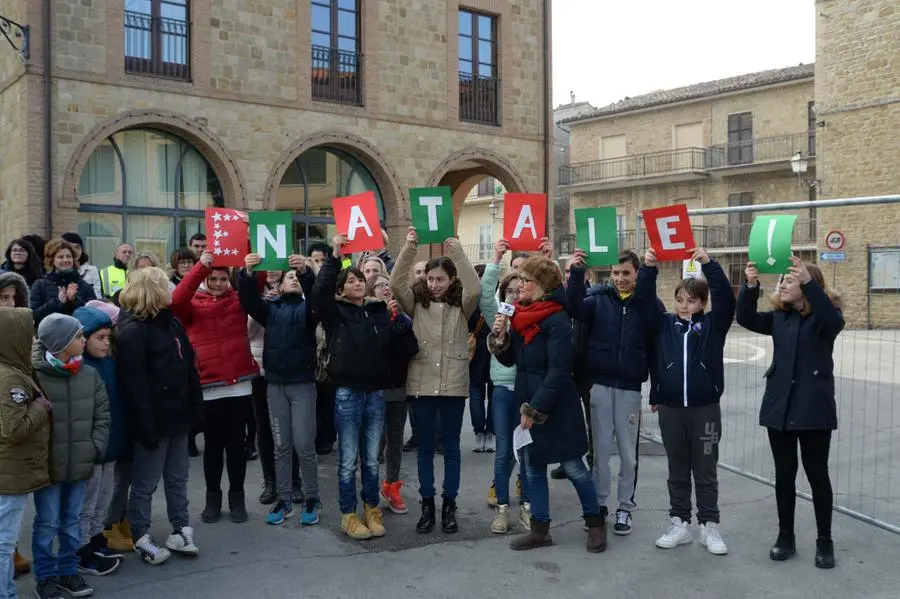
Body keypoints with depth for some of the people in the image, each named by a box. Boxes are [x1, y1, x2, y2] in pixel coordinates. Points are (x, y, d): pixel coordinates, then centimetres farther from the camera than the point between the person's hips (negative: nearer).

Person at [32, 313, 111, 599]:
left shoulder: (90, 375, 0)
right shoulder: (35, 376, -14)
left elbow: (102, 415, 8)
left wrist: (94, 447, 0)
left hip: (79, 464, 4)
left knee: (72, 521, 16)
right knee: (47, 524, 7)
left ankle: (68, 571, 31)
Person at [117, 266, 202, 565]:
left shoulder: (171, 322, 10)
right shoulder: (132, 331, -16)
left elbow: (189, 367, 14)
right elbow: (134, 385, -21)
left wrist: (195, 406, 10)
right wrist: (146, 426, -23)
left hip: (178, 417, 8)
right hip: (155, 420, -8)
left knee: (178, 478, 16)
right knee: (146, 483, 6)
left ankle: (180, 530, 26)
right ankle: (141, 538, 20)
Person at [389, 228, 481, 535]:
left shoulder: (461, 305, 2)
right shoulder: (415, 303, 5)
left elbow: (475, 288, -18)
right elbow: (396, 284, -11)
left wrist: (456, 250, -19)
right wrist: (409, 247, -17)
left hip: (453, 385, -1)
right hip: (421, 385, 1)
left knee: (451, 446, 9)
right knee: (425, 447, 9)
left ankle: (449, 506, 19)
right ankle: (427, 505, 20)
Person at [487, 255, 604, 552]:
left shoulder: (556, 320, -17)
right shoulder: (520, 315, 7)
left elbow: (558, 371, -21)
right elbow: (510, 360, 12)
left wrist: (536, 409, -20)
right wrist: (500, 336, -7)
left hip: (557, 408, -8)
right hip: (527, 404, 8)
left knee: (573, 467, 4)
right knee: (533, 468, 12)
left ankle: (595, 523, 23)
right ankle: (540, 529, 23)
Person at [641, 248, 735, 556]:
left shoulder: (713, 325, 0)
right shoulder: (664, 324, 4)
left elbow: (726, 298, -14)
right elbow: (645, 300, -6)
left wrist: (708, 263, -24)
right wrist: (648, 268, -21)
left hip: (705, 409, -2)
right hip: (670, 409, 2)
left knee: (705, 471, 8)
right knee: (677, 471, 12)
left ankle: (709, 526, 19)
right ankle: (680, 524, 22)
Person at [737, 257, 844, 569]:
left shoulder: (824, 316, -5)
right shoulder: (779, 317, 9)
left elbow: (835, 322, -29)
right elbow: (747, 319, -6)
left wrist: (807, 280, -41)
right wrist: (751, 285, -23)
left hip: (814, 407, -4)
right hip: (779, 405, 4)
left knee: (817, 474, 4)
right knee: (784, 473, 10)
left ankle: (824, 542, 17)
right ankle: (786, 537, 21)